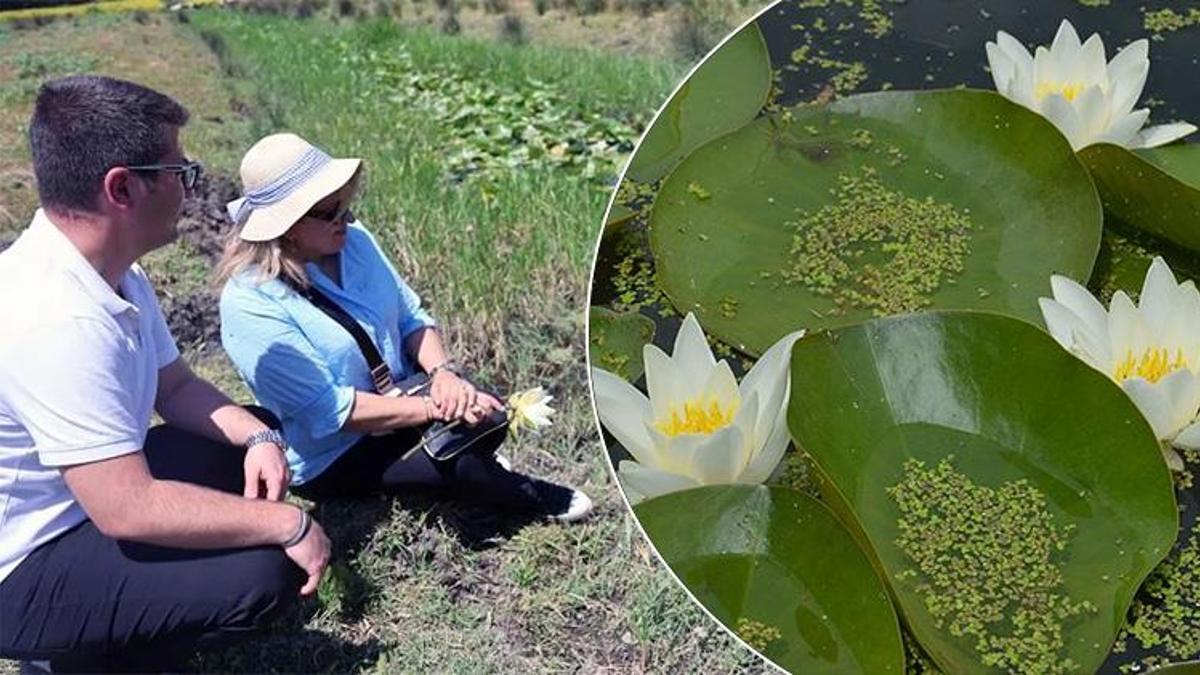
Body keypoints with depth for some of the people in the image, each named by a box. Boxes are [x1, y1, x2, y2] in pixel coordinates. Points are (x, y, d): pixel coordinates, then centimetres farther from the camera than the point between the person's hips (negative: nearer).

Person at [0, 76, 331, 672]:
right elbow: (128, 509, -34)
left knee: (255, 431, 13)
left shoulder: (113, 271, -1)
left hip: (83, 498, 10)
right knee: (265, 571, -25)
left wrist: (259, 437, -10)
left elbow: (175, 386, 9)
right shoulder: (58, 320, -32)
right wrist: (288, 525, -25)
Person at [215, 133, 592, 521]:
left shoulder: (353, 240, -7)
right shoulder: (250, 303, -26)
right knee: (464, 465, -22)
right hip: (333, 459, -6)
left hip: (397, 396, 6)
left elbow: (411, 316, 2)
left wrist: (442, 371, -19)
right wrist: (434, 409, -28)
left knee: (488, 415, -18)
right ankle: (535, 499, 9)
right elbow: (329, 411, -28)